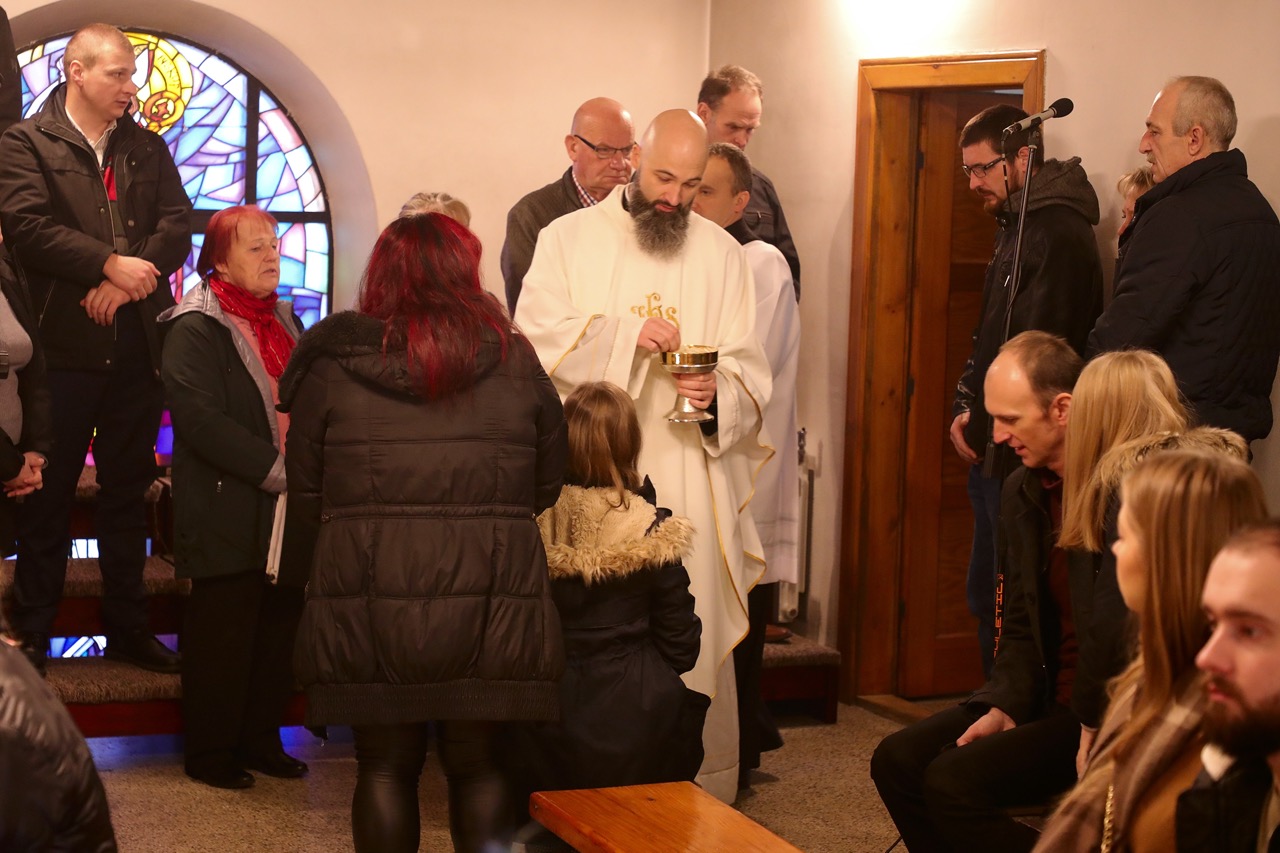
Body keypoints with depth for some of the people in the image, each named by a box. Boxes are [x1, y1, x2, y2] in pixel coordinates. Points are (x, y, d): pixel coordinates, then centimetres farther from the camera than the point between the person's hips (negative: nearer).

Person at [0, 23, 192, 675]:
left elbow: (178, 225, 3)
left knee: (128, 492, 12)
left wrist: (127, 279, -12)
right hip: (62, 346, -4)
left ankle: (128, 629, 21)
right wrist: (111, 264, -18)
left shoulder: (148, 149, 13)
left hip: (136, 348, 5)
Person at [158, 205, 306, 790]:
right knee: (223, 631, -1)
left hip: (285, 511, 7)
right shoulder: (194, 328, -9)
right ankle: (210, 754, 10)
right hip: (228, 516, -7)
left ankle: (261, 740, 23)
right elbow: (200, 418, -19)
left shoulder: (283, 320, 16)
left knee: (279, 624, 11)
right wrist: (274, 469, -22)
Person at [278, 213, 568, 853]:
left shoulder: (333, 364, 2)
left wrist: (303, 577, 14)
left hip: (367, 602, 0)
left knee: (385, 768, 10)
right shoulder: (515, 361, 3)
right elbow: (548, 482, 9)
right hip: (489, 607, 1)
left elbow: (304, 492, 4)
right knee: (477, 766, 11)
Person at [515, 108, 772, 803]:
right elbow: (533, 337, -6)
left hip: (690, 483, 1)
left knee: (694, 639, -1)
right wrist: (626, 332, -17)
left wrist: (719, 392, -17)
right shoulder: (569, 238, 6)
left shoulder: (722, 254, 9)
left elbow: (750, 374, 5)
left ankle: (703, 793, 7)